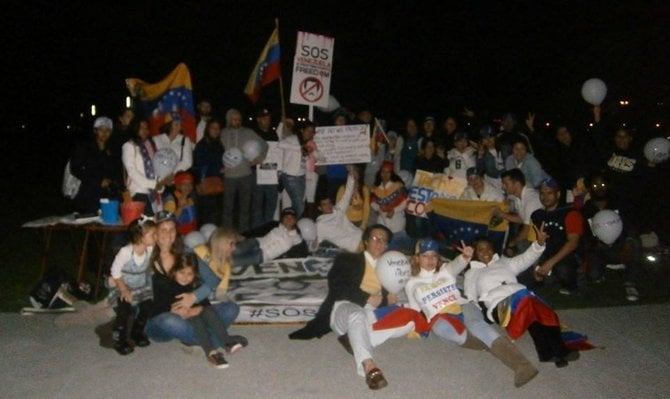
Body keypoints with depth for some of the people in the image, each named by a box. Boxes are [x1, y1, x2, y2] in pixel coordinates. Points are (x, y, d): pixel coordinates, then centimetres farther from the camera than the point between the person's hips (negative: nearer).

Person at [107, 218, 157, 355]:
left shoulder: (150, 249, -19)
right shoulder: (125, 251, -31)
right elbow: (115, 271, -19)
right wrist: (123, 289, -18)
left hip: (142, 286, 5)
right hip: (122, 287, -5)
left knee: (147, 308, 3)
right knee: (124, 312, -14)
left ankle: (137, 332, 28)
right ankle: (119, 340, 8)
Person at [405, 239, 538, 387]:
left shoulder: (446, 269, 15)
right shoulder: (412, 284, 16)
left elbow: (457, 264, -9)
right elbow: (415, 311, 21)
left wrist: (466, 256, -30)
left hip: (463, 307, 0)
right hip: (440, 317, 0)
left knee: (476, 324, -34)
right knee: (444, 329, -38)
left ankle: (521, 364, -51)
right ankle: (494, 345, -35)